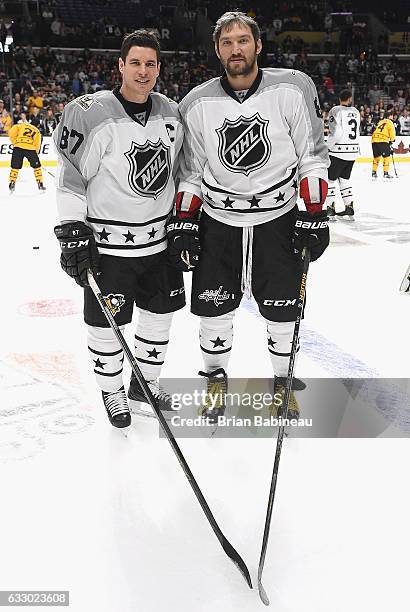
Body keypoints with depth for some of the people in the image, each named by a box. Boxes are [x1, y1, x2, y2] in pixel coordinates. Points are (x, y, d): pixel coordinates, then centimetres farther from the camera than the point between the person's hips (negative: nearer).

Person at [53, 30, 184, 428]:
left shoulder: (171, 114, 5)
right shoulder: (90, 114, -13)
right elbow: (71, 179, -11)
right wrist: (72, 233, -16)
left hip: (159, 240, 6)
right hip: (107, 243, -5)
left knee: (161, 314, 15)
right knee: (106, 324, 5)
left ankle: (145, 381, 37)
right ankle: (112, 391, 29)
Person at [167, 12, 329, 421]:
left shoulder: (292, 89, -9)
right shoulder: (197, 105, -3)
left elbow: (312, 158, -4)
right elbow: (191, 173, 4)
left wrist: (313, 217, -8)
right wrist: (183, 226, -2)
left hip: (277, 219, -1)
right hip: (217, 222, 2)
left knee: (282, 312, 5)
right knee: (213, 310, 5)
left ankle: (283, 382, 28)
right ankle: (215, 378, 30)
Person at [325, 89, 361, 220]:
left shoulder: (335, 111, -10)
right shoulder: (356, 112, 10)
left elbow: (336, 133, -17)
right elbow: (357, 132, 15)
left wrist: (327, 148, -9)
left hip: (338, 151, -7)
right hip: (353, 150, 7)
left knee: (330, 178, 1)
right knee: (345, 178, 17)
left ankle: (330, 207, -2)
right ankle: (349, 207, 15)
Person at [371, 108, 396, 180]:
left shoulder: (380, 122, 26)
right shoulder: (389, 122, 4)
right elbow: (392, 133, 0)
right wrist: (392, 140, 17)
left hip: (374, 141, 7)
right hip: (383, 141, -7)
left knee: (376, 157, 19)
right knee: (386, 157, 0)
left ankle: (374, 173, 20)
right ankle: (385, 174, -6)